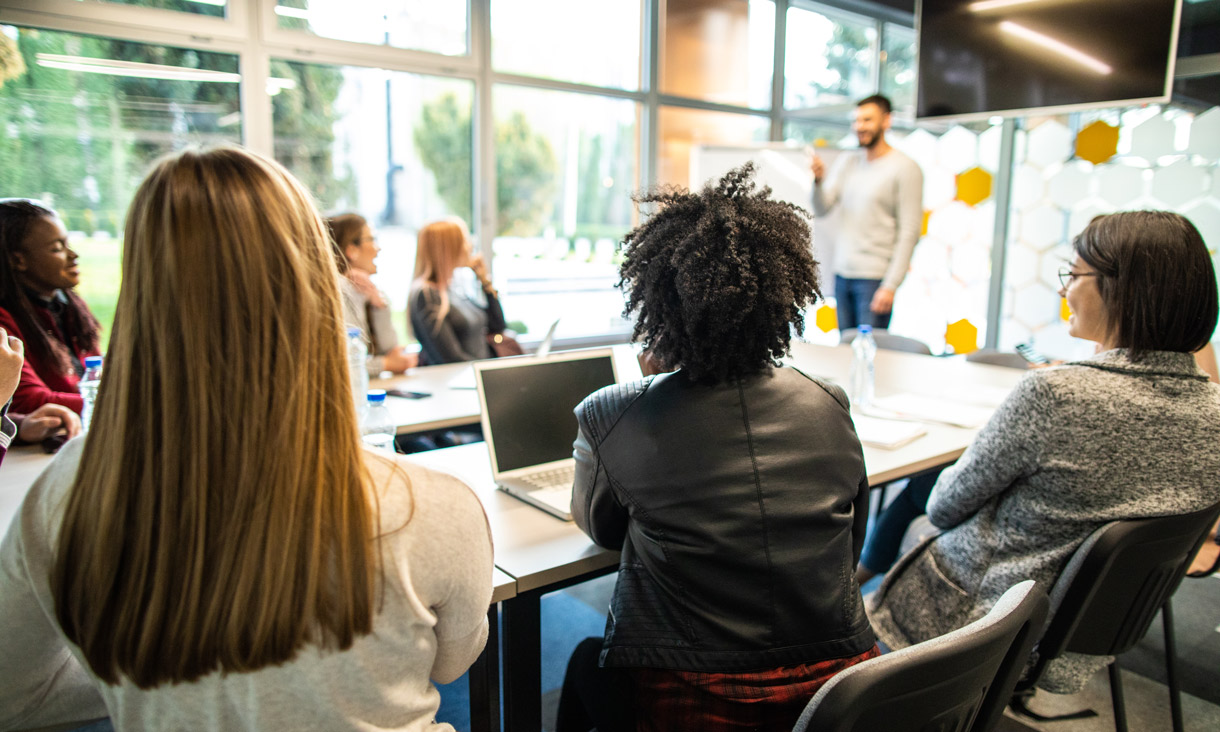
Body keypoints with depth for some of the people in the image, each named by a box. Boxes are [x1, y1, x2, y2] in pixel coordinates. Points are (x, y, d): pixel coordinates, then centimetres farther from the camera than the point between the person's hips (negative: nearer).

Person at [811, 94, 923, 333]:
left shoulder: (905, 168, -4)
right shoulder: (846, 161, 14)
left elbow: (909, 232, -8)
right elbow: (821, 209, 8)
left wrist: (891, 285, -14)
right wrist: (819, 180, -13)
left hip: (875, 277, -5)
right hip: (842, 273, 5)